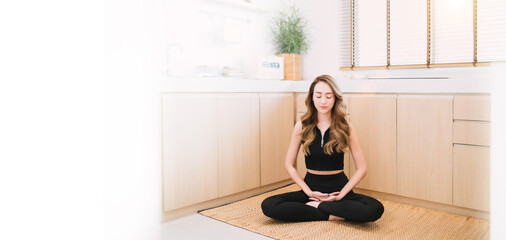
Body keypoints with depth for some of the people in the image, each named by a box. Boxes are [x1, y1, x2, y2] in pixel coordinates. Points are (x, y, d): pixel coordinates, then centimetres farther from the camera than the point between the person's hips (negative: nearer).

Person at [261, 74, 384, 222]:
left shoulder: (346, 128, -4)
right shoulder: (301, 127, -2)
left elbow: (361, 168, -1)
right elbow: (289, 165, 3)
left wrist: (341, 195, -10)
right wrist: (308, 191, -7)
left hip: (338, 187, -1)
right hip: (311, 187, 1)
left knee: (375, 209, -29)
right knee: (268, 206, -23)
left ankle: (316, 206, -12)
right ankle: (333, 215, -14)